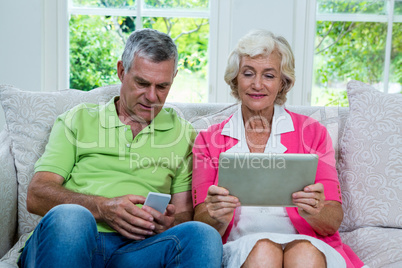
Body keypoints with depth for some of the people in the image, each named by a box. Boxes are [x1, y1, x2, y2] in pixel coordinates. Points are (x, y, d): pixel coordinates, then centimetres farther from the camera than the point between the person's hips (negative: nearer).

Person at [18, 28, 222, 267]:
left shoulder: (182, 134, 20)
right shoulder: (79, 119, 17)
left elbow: (184, 214, 17)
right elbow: (36, 196, 6)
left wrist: (167, 225, -9)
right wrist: (103, 207, -11)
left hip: (136, 248, 1)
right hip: (71, 241, 0)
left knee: (203, 234, -29)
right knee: (69, 216, -36)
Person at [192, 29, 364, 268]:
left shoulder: (312, 132, 11)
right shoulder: (208, 140, 11)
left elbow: (334, 221, 5)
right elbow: (201, 225, 4)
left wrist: (314, 212, -19)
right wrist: (218, 218, -20)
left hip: (310, 248, 1)